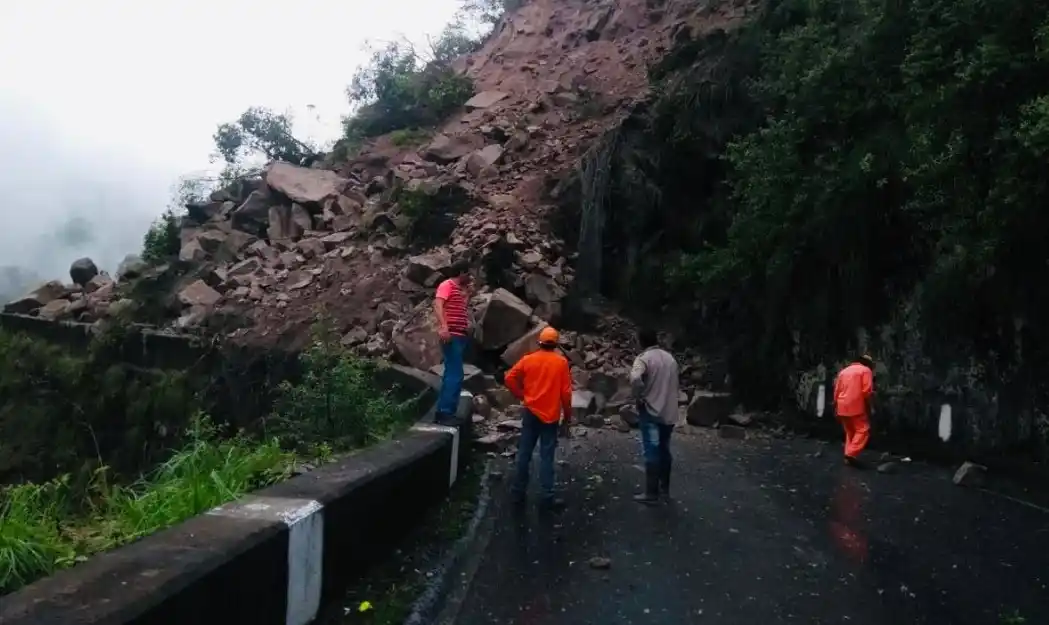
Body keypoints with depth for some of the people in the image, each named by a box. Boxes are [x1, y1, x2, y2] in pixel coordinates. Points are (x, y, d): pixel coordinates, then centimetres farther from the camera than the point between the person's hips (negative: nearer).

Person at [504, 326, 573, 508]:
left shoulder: (528, 359, 0)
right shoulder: (561, 362, -5)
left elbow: (509, 378, -3)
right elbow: (566, 391, -6)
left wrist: (521, 395, 9)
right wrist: (567, 414, 5)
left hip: (531, 412, 2)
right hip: (551, 415, -2)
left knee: (524, 453, 9)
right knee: (546, 456, 0)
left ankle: (519, 492, 15)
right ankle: (548, 496, 2)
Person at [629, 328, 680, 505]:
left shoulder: (644, 357, -12)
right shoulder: (670, 358, 11)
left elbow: (635, 378, -31)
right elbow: (674, 383, 16)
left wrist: (639, 396, -16)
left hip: (651, 412, -7)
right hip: (669, 412, 7)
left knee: (651, 453, -1)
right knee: (664, 451, 16)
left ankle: (651, 494, 3)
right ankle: (664, 490, 25)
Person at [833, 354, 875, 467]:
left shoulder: (844, 371, 19)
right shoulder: (866, 370, 1)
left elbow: (836, 391, 16)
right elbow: (867, 391, -11)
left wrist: (836, 407, 19)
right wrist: (868, 405, 1)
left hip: (842, 407, 7)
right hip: (856, 406, -7)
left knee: (849, 432, 15)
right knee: (863, 430, -4)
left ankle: (848, 456, 13)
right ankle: (852, 453, -18)